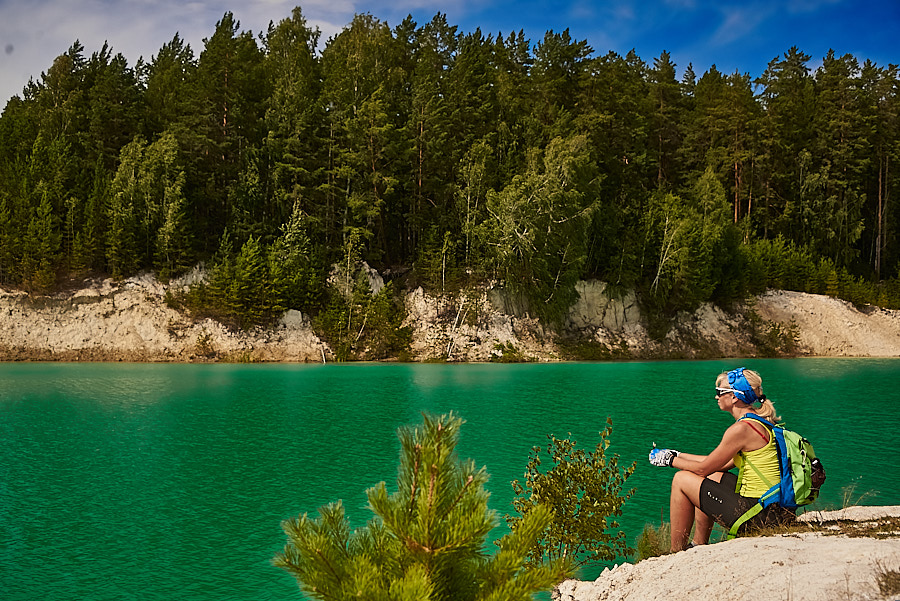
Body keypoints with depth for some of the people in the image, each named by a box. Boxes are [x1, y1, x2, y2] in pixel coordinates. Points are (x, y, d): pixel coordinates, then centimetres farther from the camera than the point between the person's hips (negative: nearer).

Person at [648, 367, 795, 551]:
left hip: (756, 513, -9)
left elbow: (703, 468, -8)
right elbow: (723, 464, 19)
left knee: (682, 480, 1)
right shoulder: (762, 422, 11)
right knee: (712, 477, 27)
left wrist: (670, 460, 9)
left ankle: (676, 552, 13)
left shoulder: (741, 429, -18)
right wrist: (679, 456, 23)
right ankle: (698, 545, 30)